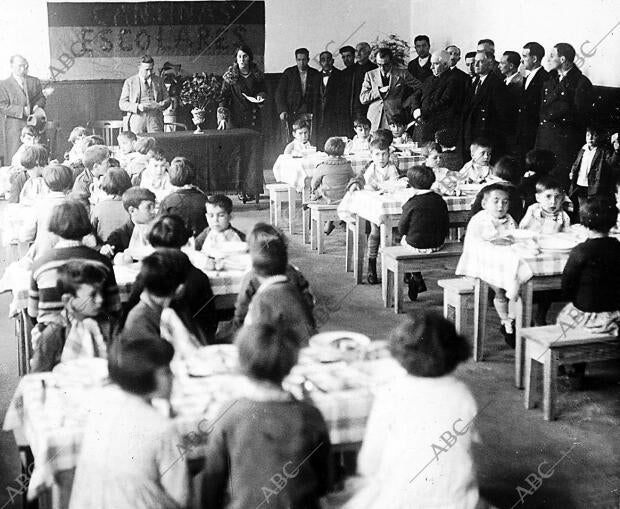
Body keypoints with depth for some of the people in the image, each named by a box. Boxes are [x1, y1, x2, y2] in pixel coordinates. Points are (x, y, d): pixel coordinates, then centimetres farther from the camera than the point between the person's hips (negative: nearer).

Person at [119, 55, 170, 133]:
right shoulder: (129, 82, 8)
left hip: (155, 120, 1)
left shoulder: (158, 81, 15)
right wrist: (137, 107, -15)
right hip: (137, 121, -1)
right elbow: (122, 104, 2)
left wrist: (163, 104, -5)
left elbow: (167, 99, 20)